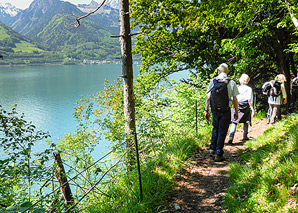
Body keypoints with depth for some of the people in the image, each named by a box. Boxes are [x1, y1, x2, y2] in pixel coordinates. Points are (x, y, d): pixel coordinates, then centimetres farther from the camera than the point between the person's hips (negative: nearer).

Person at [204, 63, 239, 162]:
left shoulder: (212, 82, -1)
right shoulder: (231, 83, -4)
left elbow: (208, 97, -2)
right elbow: (234, 99, -3)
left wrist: (206, 110, 5)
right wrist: (236, 112, 7)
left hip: (215, 110, 2)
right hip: (226, 111, -2)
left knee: (215, 128, 23)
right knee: (222, 131, 5)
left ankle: (212, 148, 26)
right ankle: (218, 154, 7)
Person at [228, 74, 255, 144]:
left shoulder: (237, 88, 3)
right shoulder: (249, 89, -2)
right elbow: (249, 100, -9)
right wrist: (252, 110, -7)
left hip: (237, 106, 1)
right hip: (245, 107, -1)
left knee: (234, 123, -3)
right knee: (246, 122, 18)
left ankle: (231, 136, -20)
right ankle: (245, 136, 30)